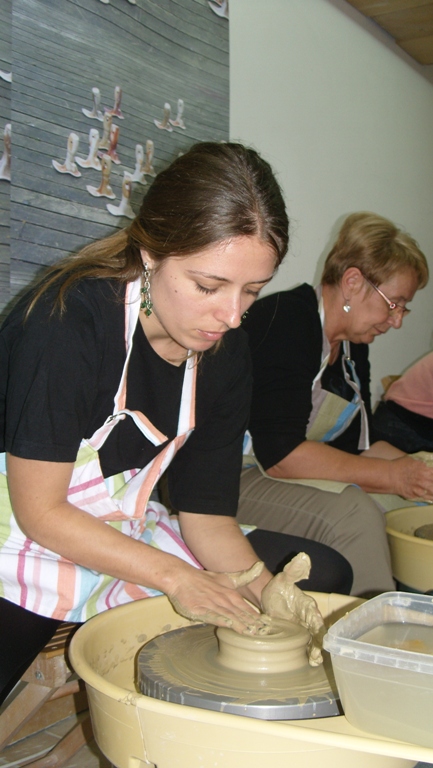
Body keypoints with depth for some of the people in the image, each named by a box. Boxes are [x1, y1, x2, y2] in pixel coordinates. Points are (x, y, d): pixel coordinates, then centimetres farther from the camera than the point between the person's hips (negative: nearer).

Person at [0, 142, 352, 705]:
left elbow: (206, 509, -1)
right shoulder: (67, 321, -25)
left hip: (126, 541, 7)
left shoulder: (225, 349, -4)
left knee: (324, 574, 3)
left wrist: (261, 589, -19)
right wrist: (175, 577, -23)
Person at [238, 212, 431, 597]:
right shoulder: (286, 320, -19)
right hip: (230, 476, -9)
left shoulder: (353, 344, 9)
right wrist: (391, 475, -22)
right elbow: (279, 453, -26)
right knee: (352, 513, -30)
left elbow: (358, 443, 13)